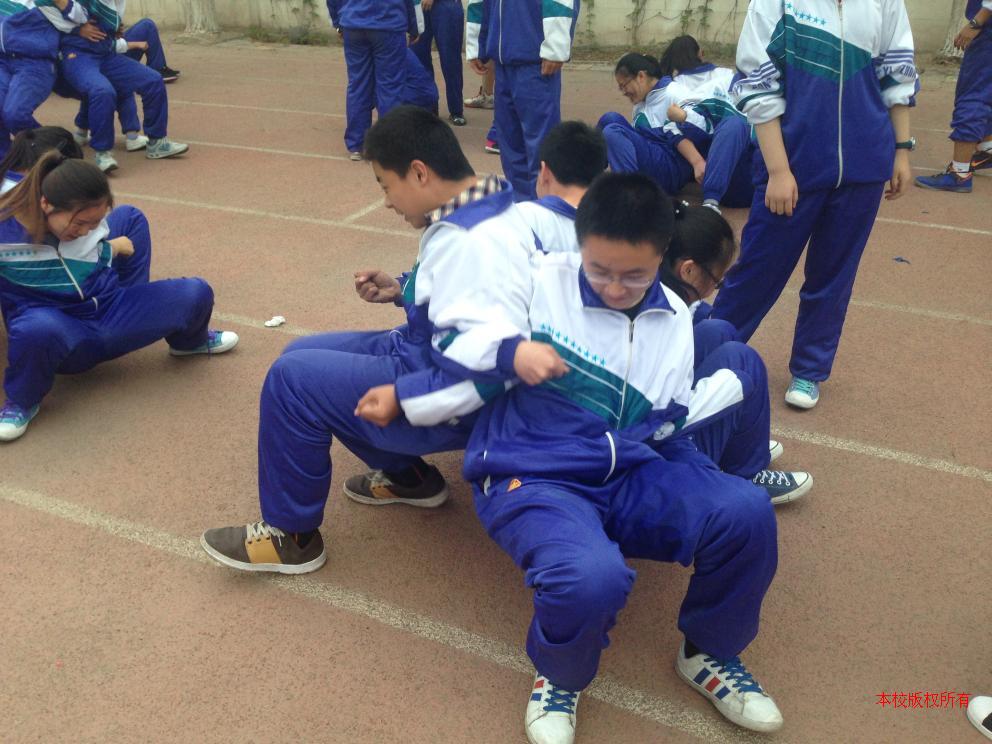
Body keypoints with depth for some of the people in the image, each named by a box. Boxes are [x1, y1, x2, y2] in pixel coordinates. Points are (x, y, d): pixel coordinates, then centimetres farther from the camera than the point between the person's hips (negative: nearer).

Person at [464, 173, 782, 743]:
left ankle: (710, 653, 9)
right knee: (593, 578, -37)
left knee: (747, 511, -22)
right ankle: (559, 679, 3)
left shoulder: (675, 319, 9)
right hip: (533, 477, -4)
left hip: (628, 476, 5)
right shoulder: (542, 281, -4)